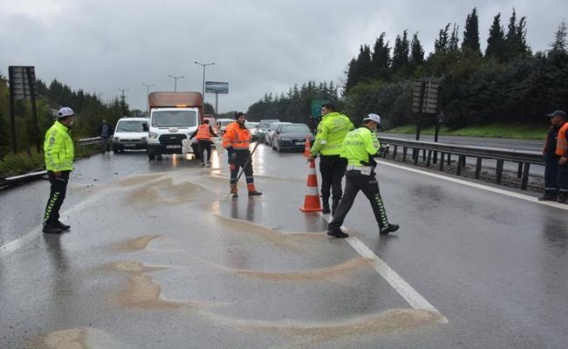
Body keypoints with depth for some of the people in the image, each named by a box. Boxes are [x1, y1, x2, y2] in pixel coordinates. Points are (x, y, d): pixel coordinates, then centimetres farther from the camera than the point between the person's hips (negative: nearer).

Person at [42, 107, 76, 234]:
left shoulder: (63, 131, 17)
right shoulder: (56, 131, -16)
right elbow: (50, 151, -22)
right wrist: (56, 168, -23)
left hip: (63, 169, 10)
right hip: (58, 170, -10)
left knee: (59, 197, 16)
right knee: (55, 197, -7)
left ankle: (54, 221, 25)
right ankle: (47, 224, -1)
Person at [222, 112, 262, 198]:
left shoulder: (245, 129, 13)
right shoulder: (231, 128, -13)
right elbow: (226, 141, -19)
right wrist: (231, 151, -24)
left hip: (245, 153, 7)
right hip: (235, 154, -7)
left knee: (249, 171, 6)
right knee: (234, 173, 2)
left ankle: (251, 190, 11)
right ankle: (234, 191, 12)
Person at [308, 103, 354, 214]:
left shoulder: (325, 122, -12)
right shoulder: (345, 120, 6)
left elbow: (320, 141, -16)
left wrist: (313, 153, -6)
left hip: (327, 155, -3)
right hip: (342, 155, 4)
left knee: (326, 181, 11)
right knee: (337, 181, 7)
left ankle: (325, 206, 17)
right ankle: (335, 205, -1)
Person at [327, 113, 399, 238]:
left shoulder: (350, 134, 13)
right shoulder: (368, 133, -10)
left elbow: (343, 154, 11)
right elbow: (374, 152, -18)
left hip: (350, 170, 7)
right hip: (364, 172, -7)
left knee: (346, 199, 6)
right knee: (376, 200, 8)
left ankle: (334, 226, -1)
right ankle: (384, 226, 21)